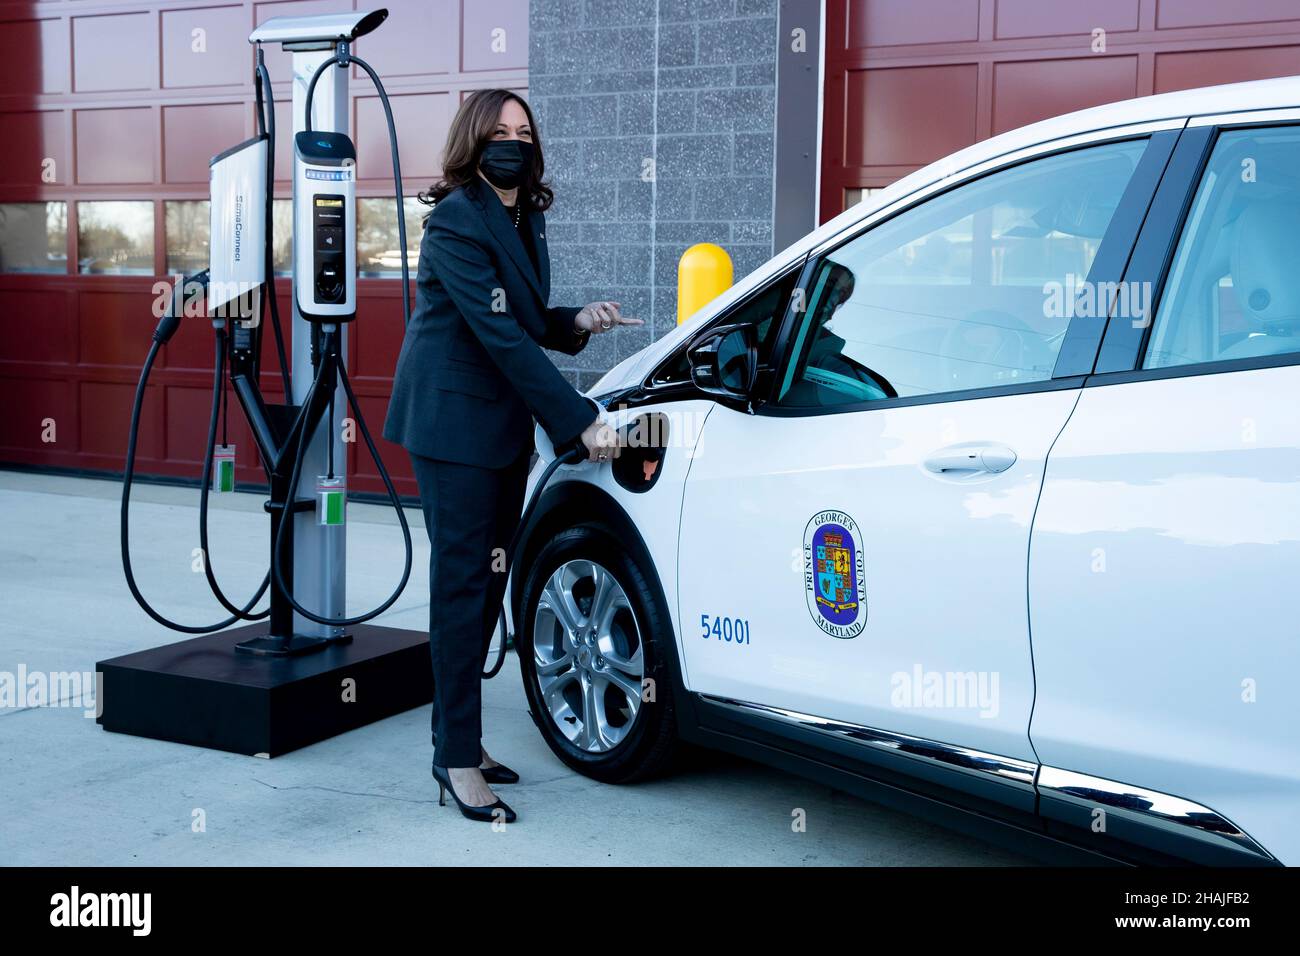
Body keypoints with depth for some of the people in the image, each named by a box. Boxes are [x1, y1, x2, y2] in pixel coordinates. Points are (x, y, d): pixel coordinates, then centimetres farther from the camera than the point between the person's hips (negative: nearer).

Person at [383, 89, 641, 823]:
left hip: (506, 424, 8)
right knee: (463, 582, -6)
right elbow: (500, 334, -23)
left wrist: (576, 321, -3)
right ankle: (457, 760, 1)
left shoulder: (527, 218, 10)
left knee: (489, 580, 11)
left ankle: (458, 736, 21)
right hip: (455, 424, -8)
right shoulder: (457, 221, -15)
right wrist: (580, 419, -26)